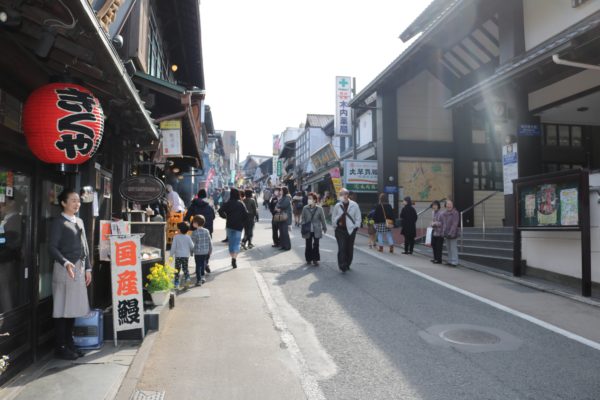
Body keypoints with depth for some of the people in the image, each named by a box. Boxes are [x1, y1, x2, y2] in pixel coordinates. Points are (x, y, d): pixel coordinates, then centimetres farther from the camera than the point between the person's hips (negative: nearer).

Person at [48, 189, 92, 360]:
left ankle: (69, 343, 22)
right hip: (64, 269, -7)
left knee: (74, 307, 12)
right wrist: (66, 263, -27)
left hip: (80, 268, 7)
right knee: (62, 309, -1)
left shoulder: (79, 222, 15)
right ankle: (61, 347, 8)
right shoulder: (58, 222, -6)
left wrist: (87, 268, 14)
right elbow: (52, 247, -14)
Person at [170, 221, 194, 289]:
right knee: (185, 268, 18)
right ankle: (187, 278, -4)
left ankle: (177, 284, 3)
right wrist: (191, 253, 22)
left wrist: (171, 255, 2)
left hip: (178, 255, -2)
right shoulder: (188, 237, -1)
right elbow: (191, 246, 3)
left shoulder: (176, 237, -7)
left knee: (177, 269, 4)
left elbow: (173, 246, -6)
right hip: (186, 255, 2)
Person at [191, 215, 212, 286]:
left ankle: (199, 280, 4)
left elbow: (192, 243, -11)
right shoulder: (206, 231, 0)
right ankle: (202, 277, 30)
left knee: (198, 266, 4)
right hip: (205, 252, 4)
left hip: (197, 252, -4)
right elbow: (210, 242, 6)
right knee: (203, 264, 20)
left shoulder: (195, 232, -13)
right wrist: (210, 250, 17)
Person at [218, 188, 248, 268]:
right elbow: (246, 214, -10)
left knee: (231, 242, 16)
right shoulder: (241, 204, -4)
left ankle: (233, 258, 22)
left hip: (229, 225, 1)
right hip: (238, 226, -1)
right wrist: (241, 221, 6)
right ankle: (234, 259, -18)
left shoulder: (228, 203, -3)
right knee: (237, 243, 0)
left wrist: (225, 217, 1)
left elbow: (220, 211, -15)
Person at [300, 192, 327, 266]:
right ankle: (308, 259, 24)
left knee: (316, 245, 2)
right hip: (308, 230, 1)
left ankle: (315, 259, 13)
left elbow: (322, 219, 1)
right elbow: (303, 218, 3)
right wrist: (303, 226, -7)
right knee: (308, 245, 10)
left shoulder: (319, 208, -6)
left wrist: (324, 228, 6)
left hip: (316, 230, -1)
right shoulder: (305, 208, -3)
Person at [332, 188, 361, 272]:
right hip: (340, 230, 0)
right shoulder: (337, 206, 3)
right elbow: (333, 217, 13)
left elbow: (358, 217, 4)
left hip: (351, 230, 1)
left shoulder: (354, 205, 0)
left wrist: (356, 226, -2)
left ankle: (347, 264, 23)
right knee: (341, 248, -10)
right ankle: (342, 265, -10)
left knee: (349, 249, 8)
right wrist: (336, 224, 2)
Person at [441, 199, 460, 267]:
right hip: (446, 234, 7)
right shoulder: (444, 213, 12)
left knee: (453, 248, -6)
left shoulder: (455, 213, -10)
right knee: (449, 248, 13)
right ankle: (450, 261, 20)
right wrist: (443, 232, 11)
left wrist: (451, 233, -20)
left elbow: (455, 224, -15)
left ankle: (454, 262, -2)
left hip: (452, 234, -7)